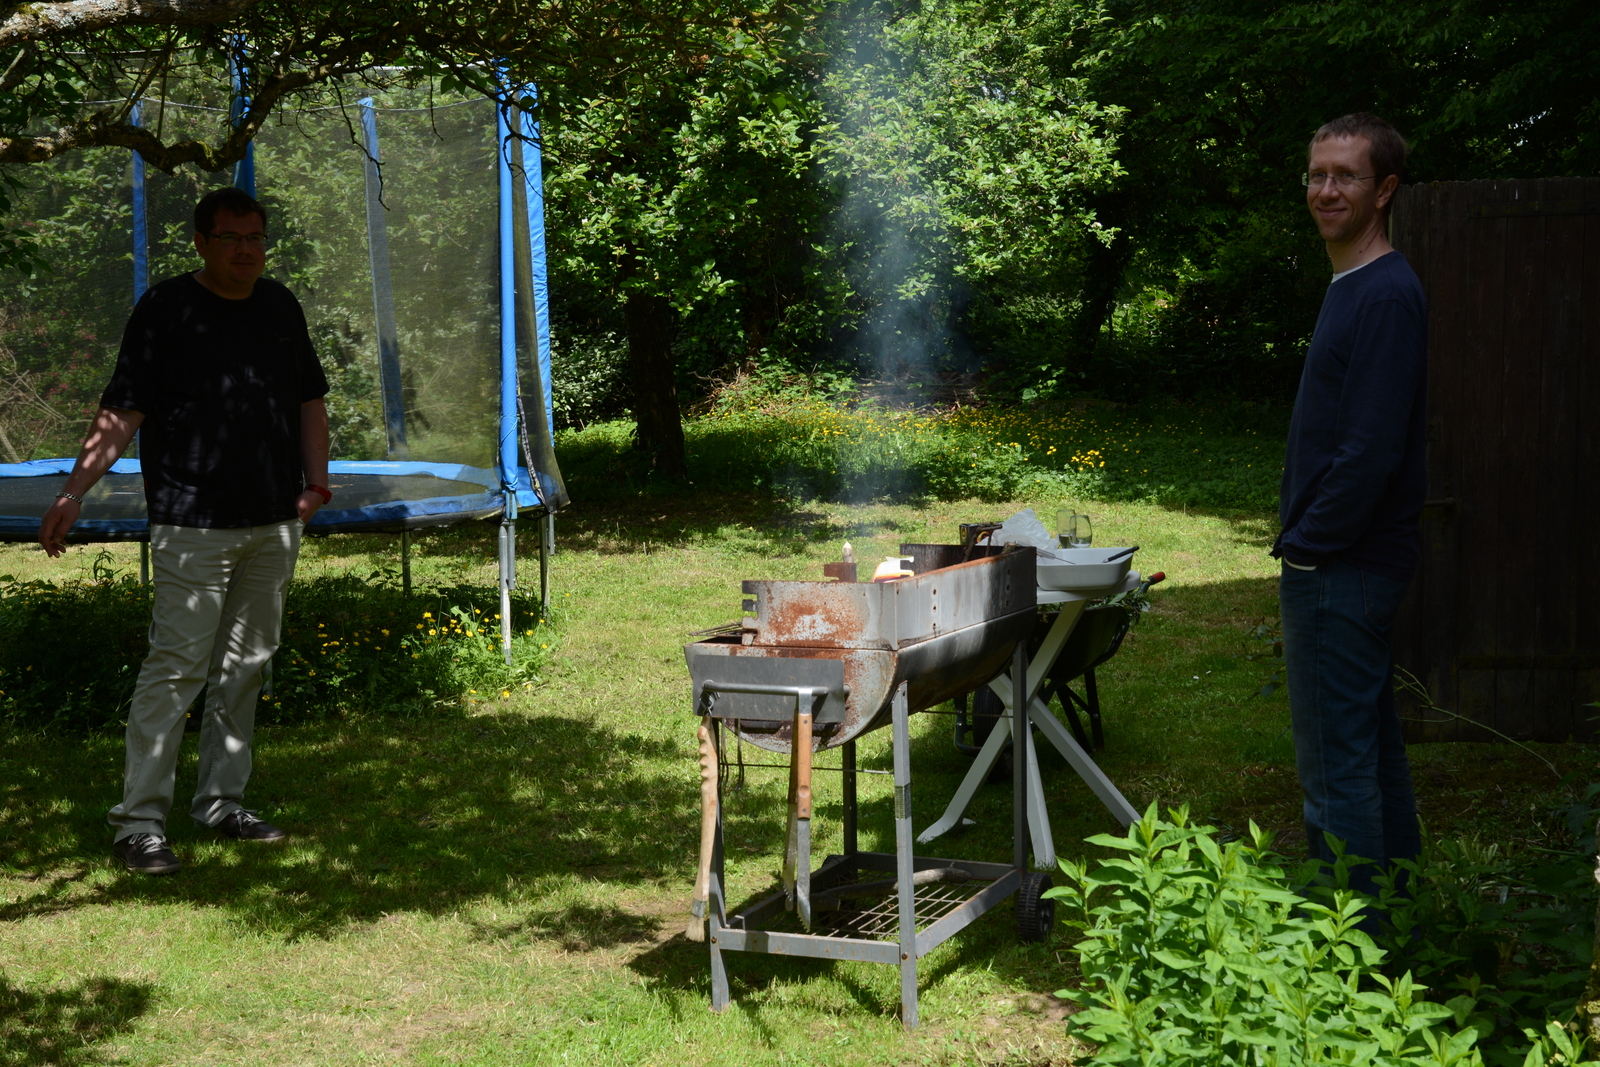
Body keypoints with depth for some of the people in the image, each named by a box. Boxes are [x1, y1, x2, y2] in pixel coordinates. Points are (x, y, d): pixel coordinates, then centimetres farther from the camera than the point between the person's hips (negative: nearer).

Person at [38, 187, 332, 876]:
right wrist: (73, 491, -16)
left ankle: (221, 802, 22)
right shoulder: (165, 310, -5)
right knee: (176, 668, -9)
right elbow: (122, 412, -8)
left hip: (275, 522, 6)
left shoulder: (281, 307, 12)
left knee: (246, 665, 11)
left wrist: (315, 480, 9)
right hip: (194, 526, -6)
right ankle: (139, 822, -5)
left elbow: (309, 400, 21)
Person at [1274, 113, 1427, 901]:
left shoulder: (1386, 295, -16)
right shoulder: (1351, 288, 16)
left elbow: (1373, 449, -22)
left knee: (1336, 766, -6)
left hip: (1342, 568, -10)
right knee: (1373, 749, 17)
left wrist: (1308, 544, -14)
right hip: (1345, 563, 10)